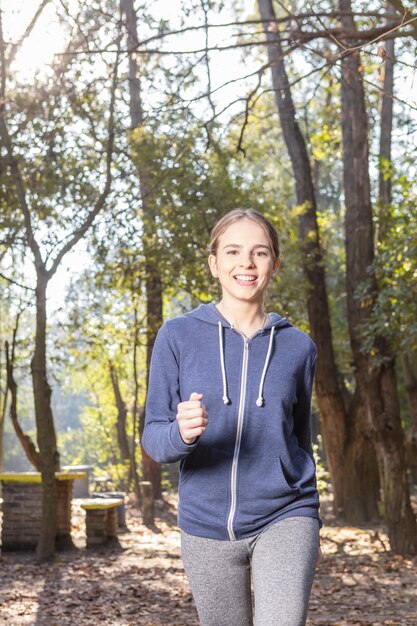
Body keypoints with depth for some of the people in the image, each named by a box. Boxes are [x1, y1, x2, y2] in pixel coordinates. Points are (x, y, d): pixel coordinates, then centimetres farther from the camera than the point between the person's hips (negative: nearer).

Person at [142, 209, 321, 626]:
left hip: (283, 519, 0)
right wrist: (181, 433, -27)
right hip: (207, 526, 1)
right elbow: (153, 441, -4)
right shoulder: (178, 337, -3)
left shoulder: (298, 346, 1)